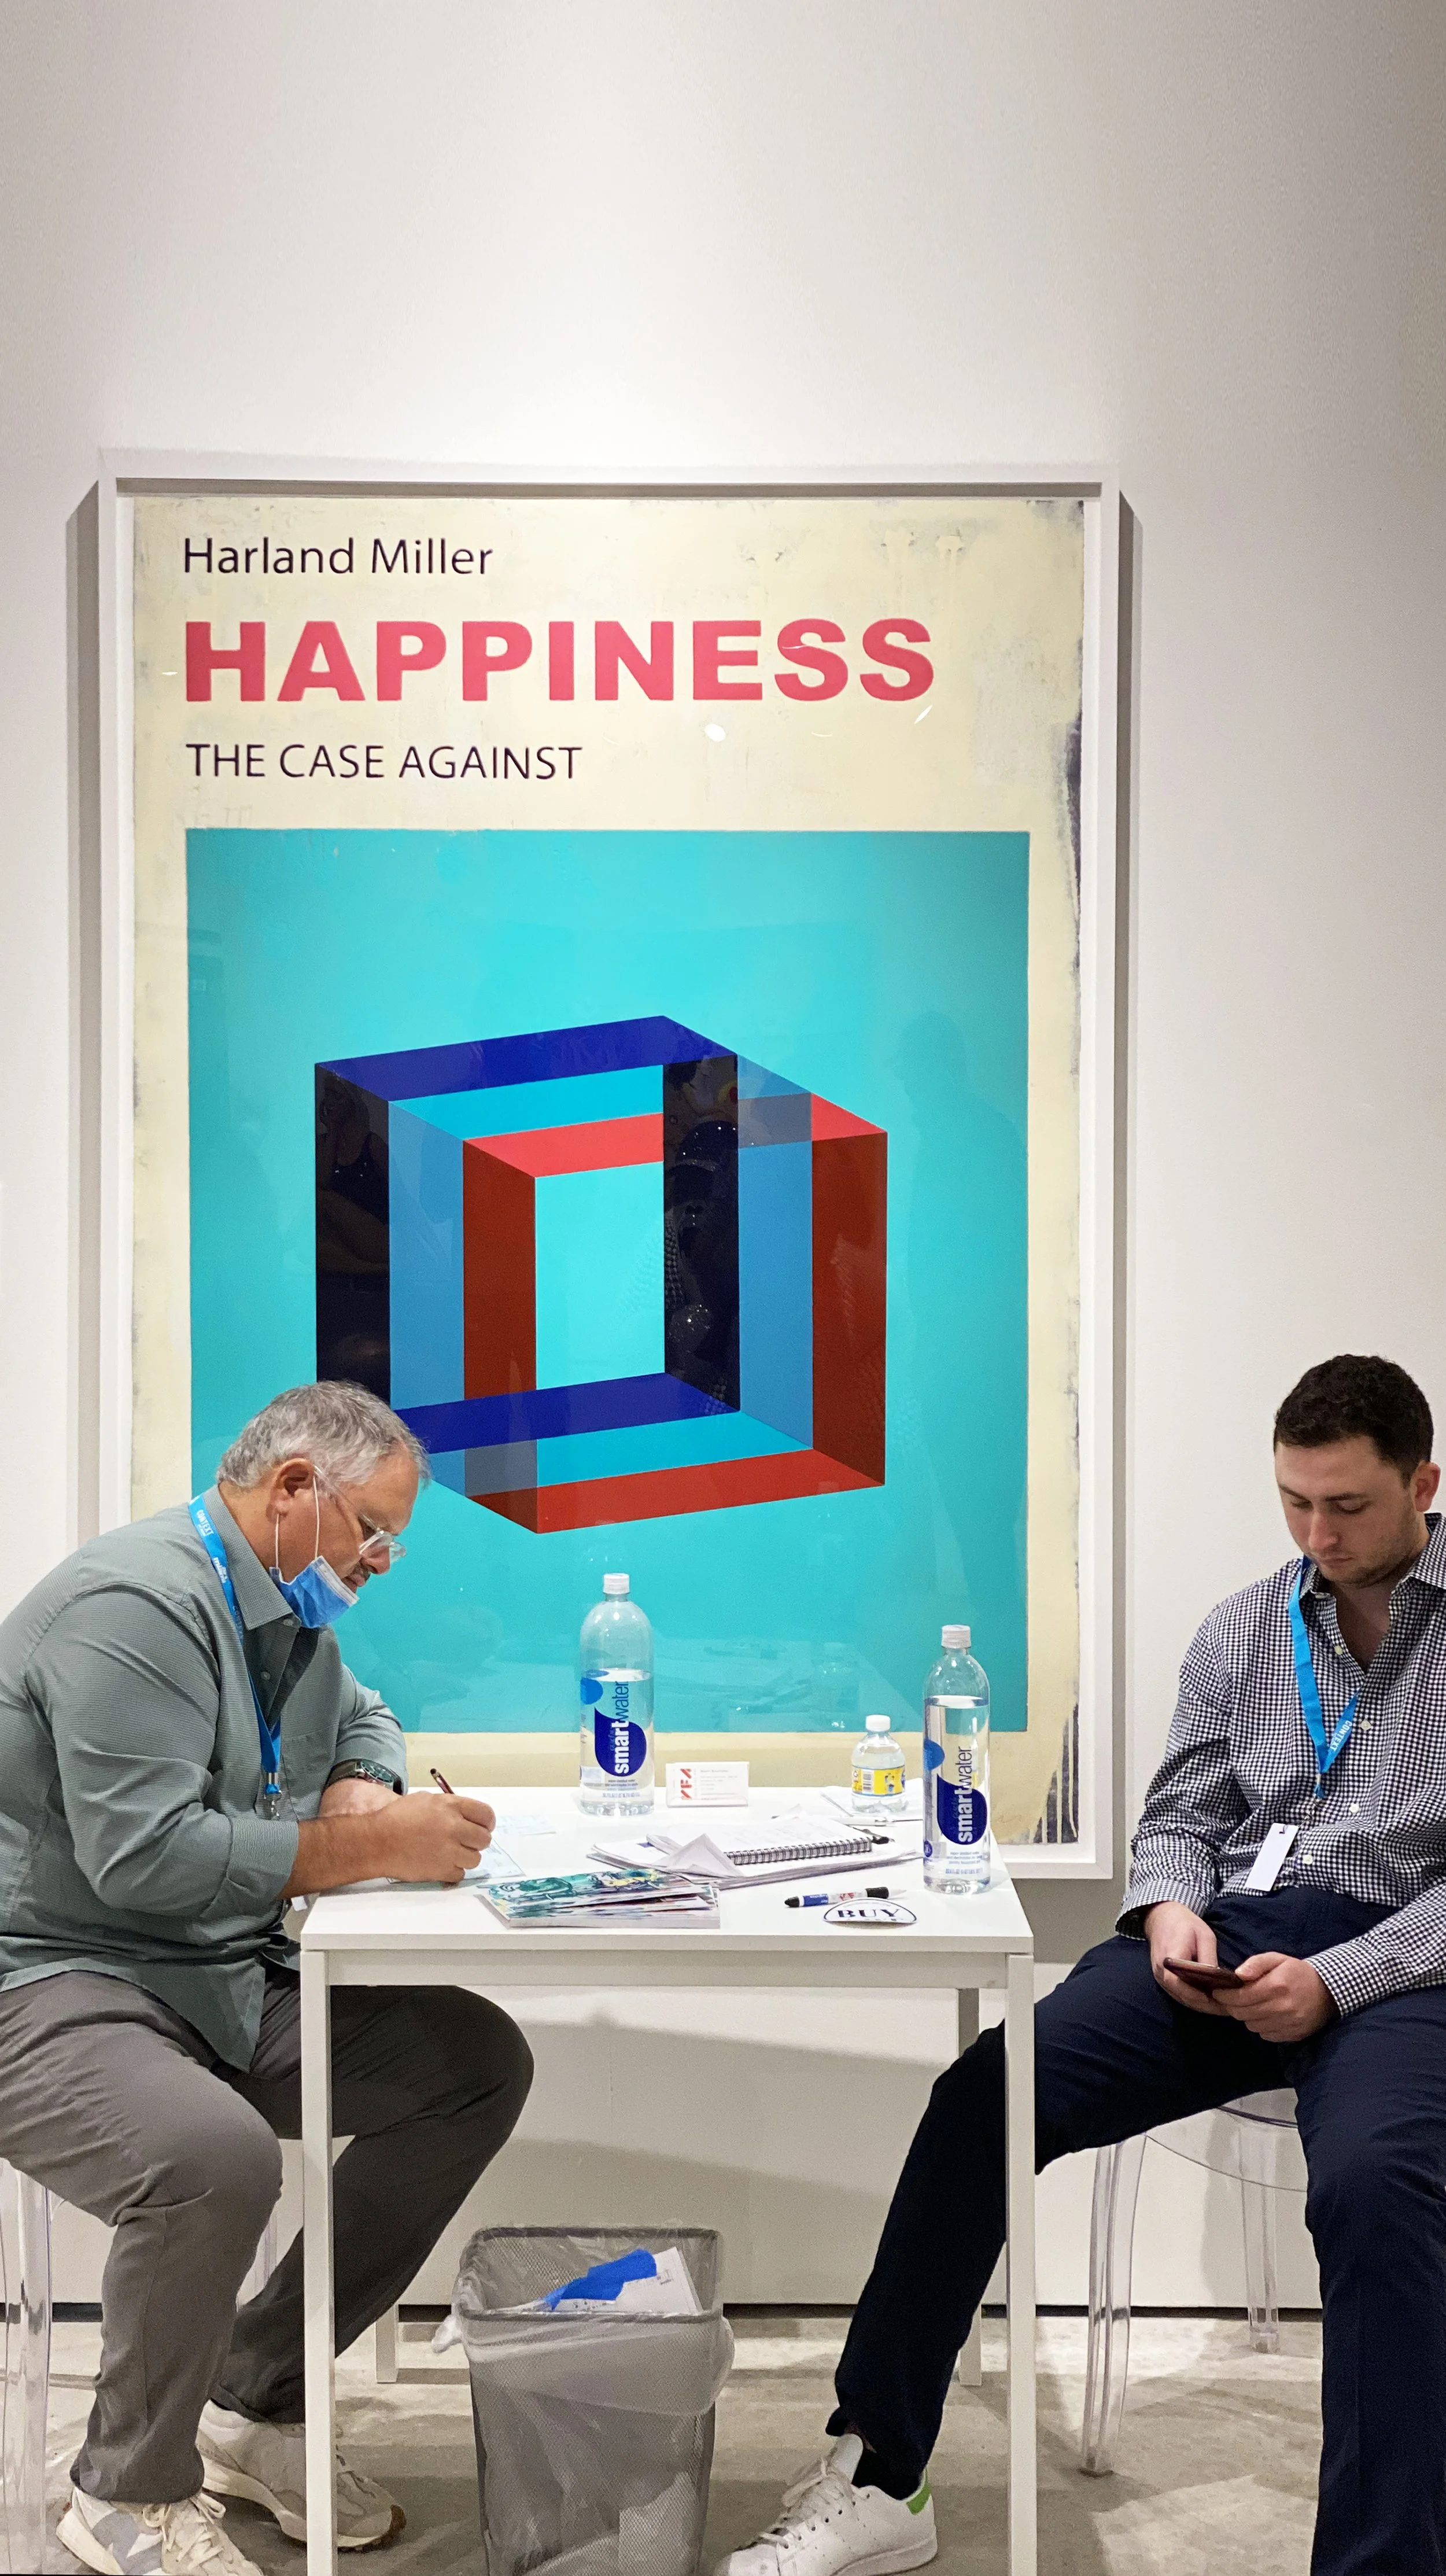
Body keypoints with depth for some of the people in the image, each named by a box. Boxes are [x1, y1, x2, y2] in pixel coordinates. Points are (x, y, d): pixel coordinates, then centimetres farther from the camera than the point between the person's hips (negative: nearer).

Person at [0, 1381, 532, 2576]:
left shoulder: (291, 1613, 11)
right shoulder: (138, 1602, -20)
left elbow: (363, 1722, 29)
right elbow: (142, 1853, -27)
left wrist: (362, 1793, 4)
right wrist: (372, 1849, -23)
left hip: (225, 1984, 10)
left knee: (479, 2063, -1)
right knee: (217, 2158, -37)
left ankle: (254, 2398, 8)